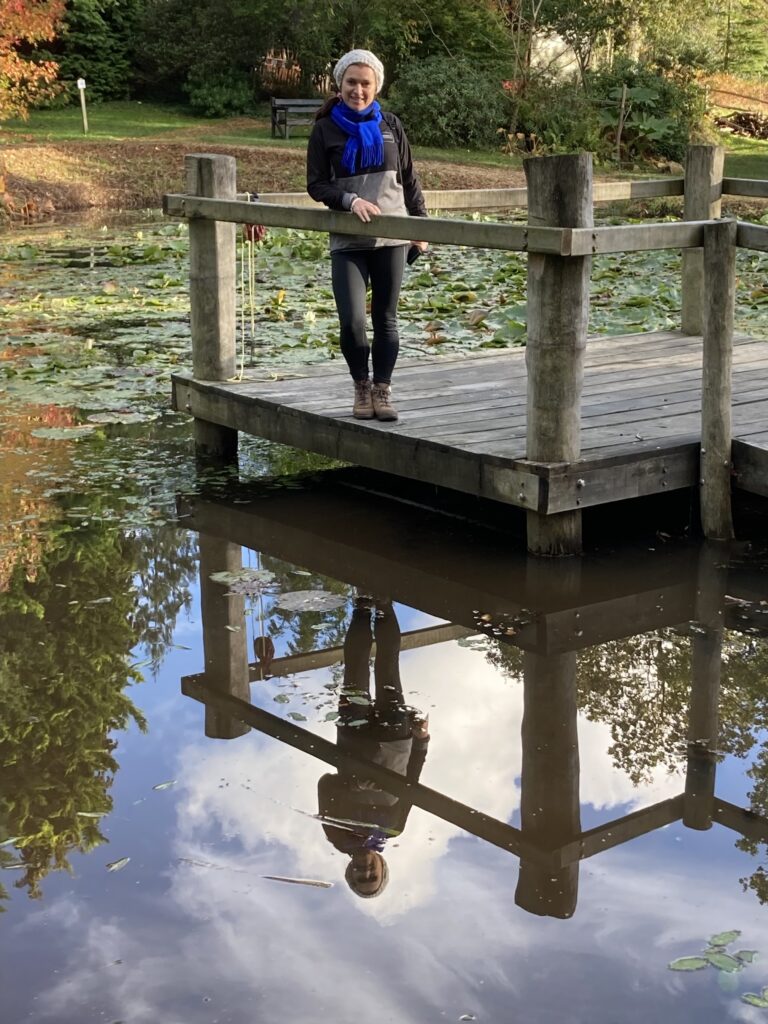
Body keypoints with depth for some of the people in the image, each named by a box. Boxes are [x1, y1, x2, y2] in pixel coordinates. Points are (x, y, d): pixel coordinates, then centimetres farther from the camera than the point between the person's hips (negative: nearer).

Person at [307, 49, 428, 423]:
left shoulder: (390, 126, 8)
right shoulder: (325, 129, 2)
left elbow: (409, 179, 13)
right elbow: (316, 184, 0)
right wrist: (351, 200, -16)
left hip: (391, 238, 2)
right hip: (348, 241, -2)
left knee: (385, 319, 5)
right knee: (352, 321, -11)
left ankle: (382, 391, 18)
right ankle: (361, 388, 12)